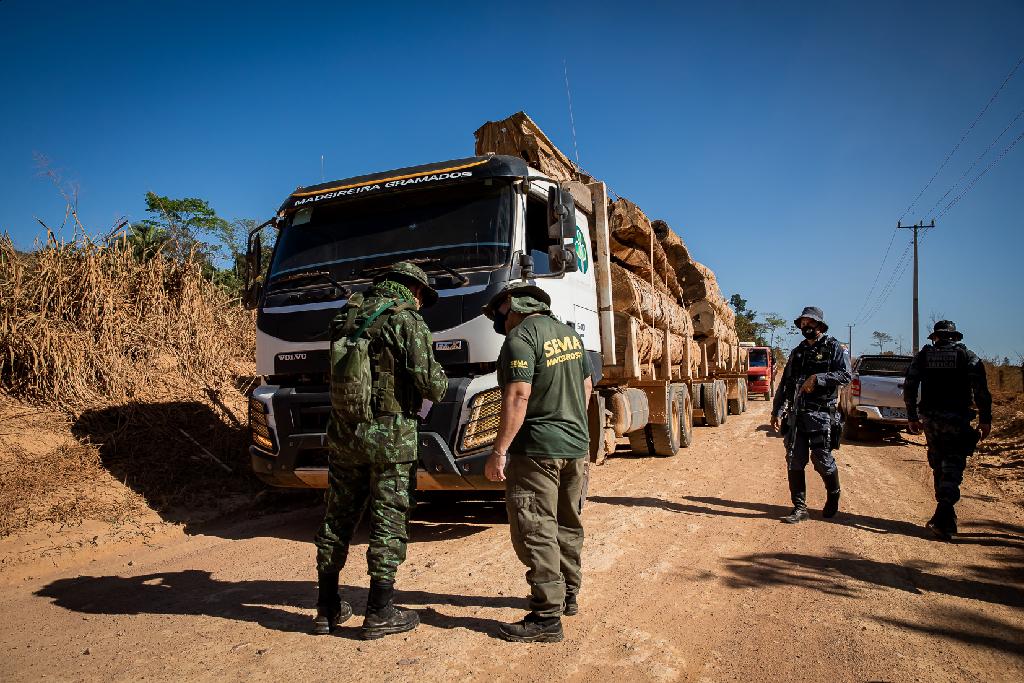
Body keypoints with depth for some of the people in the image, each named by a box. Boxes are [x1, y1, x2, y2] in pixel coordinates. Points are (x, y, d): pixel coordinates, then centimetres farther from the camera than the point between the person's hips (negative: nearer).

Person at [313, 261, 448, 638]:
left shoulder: (346, 316, 10)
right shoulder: (407, 320, -9)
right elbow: (430, 384, -14)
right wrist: (440, 380, 8)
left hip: (343, 432, 6)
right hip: (390, 434, -6)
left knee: (337, 519, 15)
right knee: (389, 521, 5)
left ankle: (327, 609, 25)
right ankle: (379, 612, 12)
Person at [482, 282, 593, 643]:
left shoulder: (521, 337, -14)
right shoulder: (568, 333, 13)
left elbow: (517, 397, -22)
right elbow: (586, 386, 18)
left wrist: (499, 451, -20)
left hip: (537, 450, -9)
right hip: (577, 446, 9)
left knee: (535, 532, -3)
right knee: (567, 526, 19)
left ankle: (547, 617, 0)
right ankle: (568, 596, 31)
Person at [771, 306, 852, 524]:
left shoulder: (834, 348, 1)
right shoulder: (797, 352, 17)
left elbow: (846, 375, -11)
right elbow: (784, 384, 16)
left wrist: (817, 379, -20)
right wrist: (776, 411, 9)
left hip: (821, 414, -5)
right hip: (796, 414, 5)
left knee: (822, 460, 2)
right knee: (794, 462, 2)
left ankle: (833, 497, 30)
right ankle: (799, 508, 10)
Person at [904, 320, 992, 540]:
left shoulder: (923, 355, 6)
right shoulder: (967, 356, 0)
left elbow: (909, 388, 4)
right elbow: (981, 390, -8)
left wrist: (912, 417, 11)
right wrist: (985, 420, -3)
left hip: (930, 420, 3)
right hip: (957, 420, -3)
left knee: (939, 466, 16)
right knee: (953, 467, -3)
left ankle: (946, 516, 26)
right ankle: (941, 519, -16)